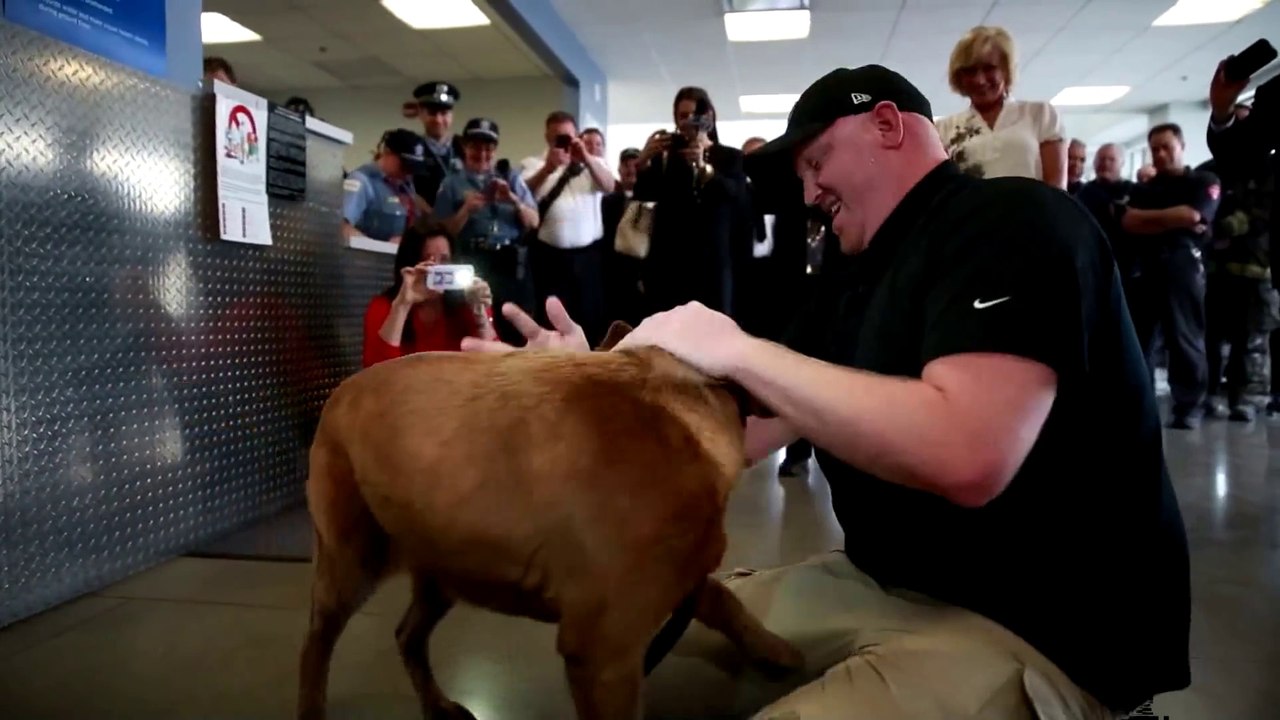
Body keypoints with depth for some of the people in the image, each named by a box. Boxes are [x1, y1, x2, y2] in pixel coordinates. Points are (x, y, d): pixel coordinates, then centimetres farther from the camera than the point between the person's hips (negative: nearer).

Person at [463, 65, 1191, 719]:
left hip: (1035, 630, -8)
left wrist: (738, 351, -24)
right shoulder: (857, 286, 11)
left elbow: (966, 456, -32)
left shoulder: (1015, 221, -15)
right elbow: (740, 430, 10)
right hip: (884, 584, 8)